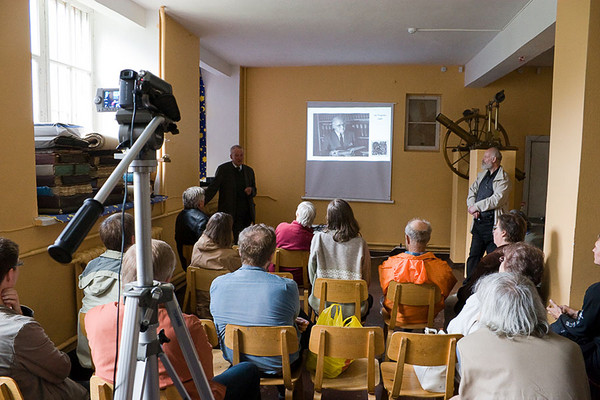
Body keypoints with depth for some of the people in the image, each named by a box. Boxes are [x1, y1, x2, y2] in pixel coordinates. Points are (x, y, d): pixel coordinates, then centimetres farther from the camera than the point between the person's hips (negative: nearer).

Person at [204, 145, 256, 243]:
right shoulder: (223, 169, -2)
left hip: (246, 212, 4)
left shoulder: (249, 171, 11)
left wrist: (251, 190, -7)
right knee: (232, 241, -2)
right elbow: (213, 188, -4)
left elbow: (254, 191, 17)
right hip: (230, 213, -4)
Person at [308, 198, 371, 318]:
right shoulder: (360, 243, -12)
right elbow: (366, 281, -3)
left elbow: (312, 274, -1)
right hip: (353, 309, 0)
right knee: (369, 298, 33)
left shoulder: (318, 238, -11)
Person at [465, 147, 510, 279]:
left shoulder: (503, 179, -6)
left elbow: (496, 200, -17)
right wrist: (473, 209, -5)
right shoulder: (482, 175, 17)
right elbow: (471, 193, 12)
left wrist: (476, 207, -11)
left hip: (492, 223, -7)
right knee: (473, 255, 9)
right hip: (478, 222, 7)